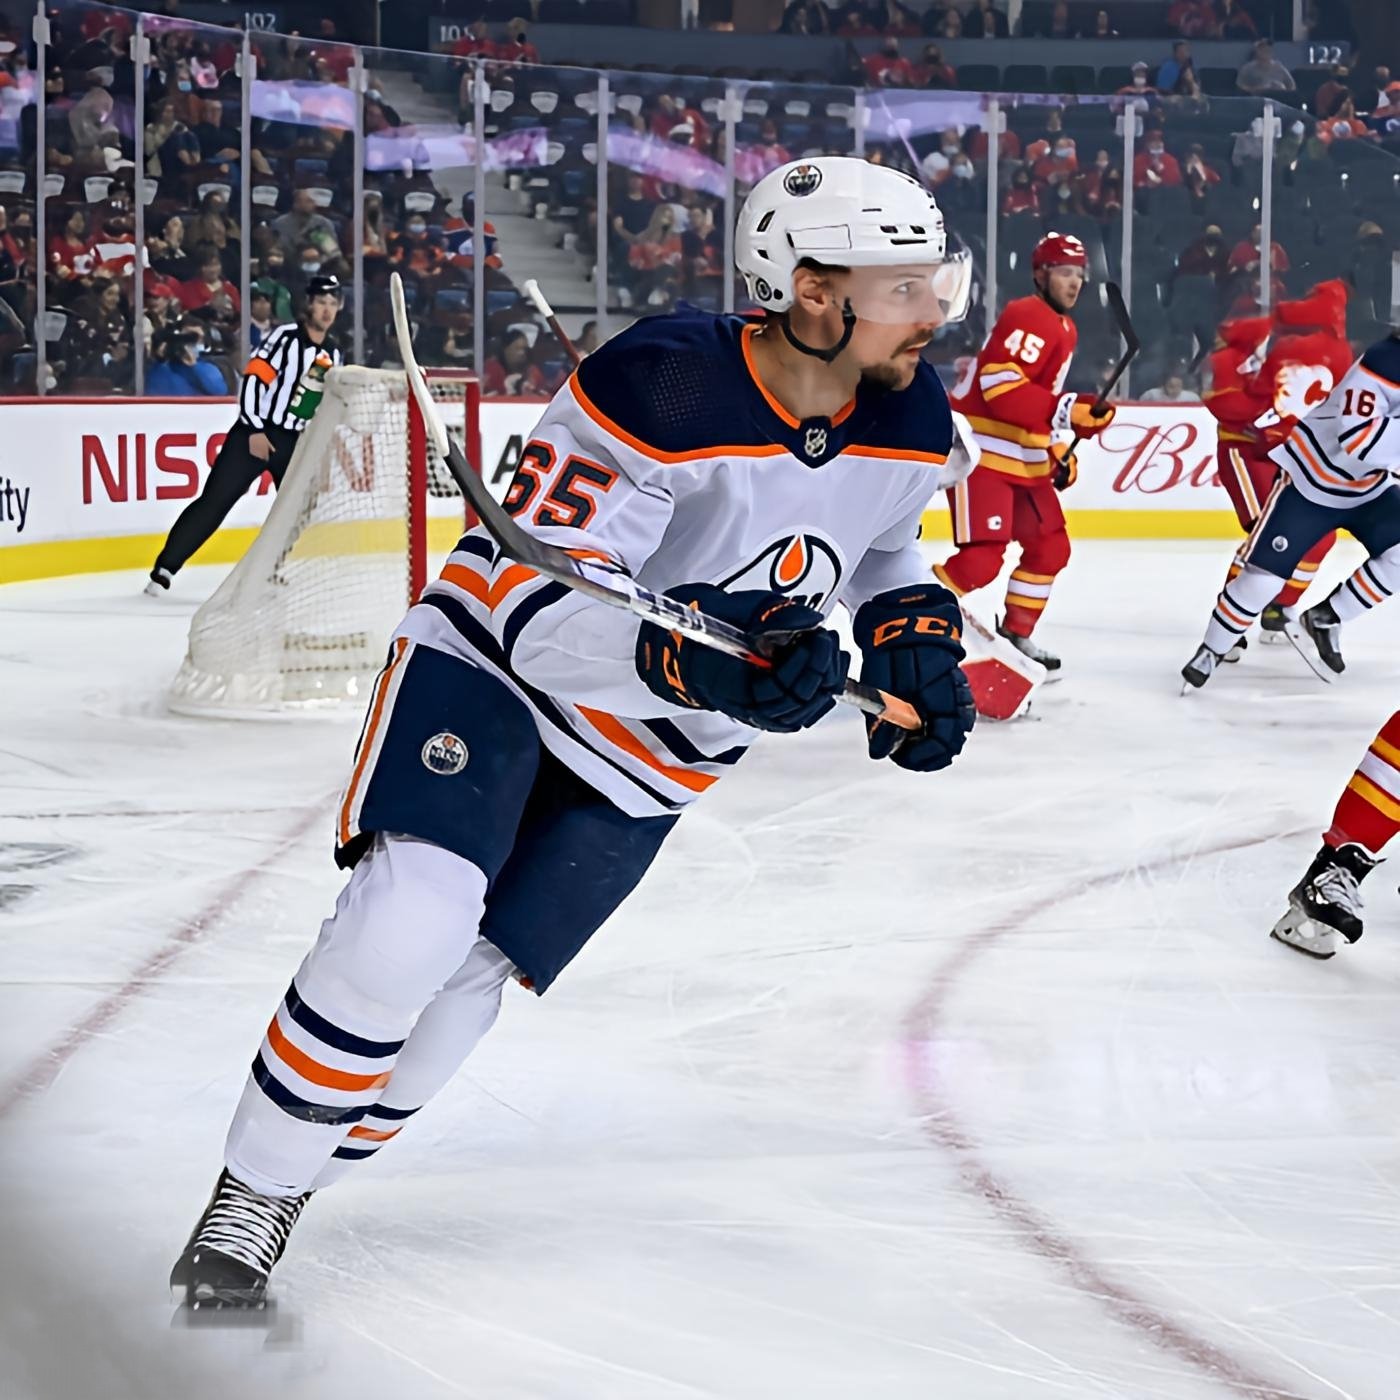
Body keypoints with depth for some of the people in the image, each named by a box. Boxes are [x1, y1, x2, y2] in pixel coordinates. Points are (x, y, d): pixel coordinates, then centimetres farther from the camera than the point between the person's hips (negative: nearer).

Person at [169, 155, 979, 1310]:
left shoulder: (910, 419, -10)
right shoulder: (659, 388, -31)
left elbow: (883, 544, 16)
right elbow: (535, 607, -33)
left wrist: (916, 633, -4)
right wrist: (700, 664, -48)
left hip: (651, 754, 6)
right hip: (496, 663, -5)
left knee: (459, 986, -1)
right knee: (409, 922, -24)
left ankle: (293, 1191, 19)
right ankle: (248, 1195, -7)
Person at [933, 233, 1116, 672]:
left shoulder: (1066, 329, 17)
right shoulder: (1028, 317, -16)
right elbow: (999, 386, -26)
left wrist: (1056, 451, 19)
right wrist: (1064, 410, -30)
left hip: (1025, 460, 10)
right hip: (982, 453, -10)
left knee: (1050, 548, 12)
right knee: (982, 559, -18)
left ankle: (1016, 633, 26)